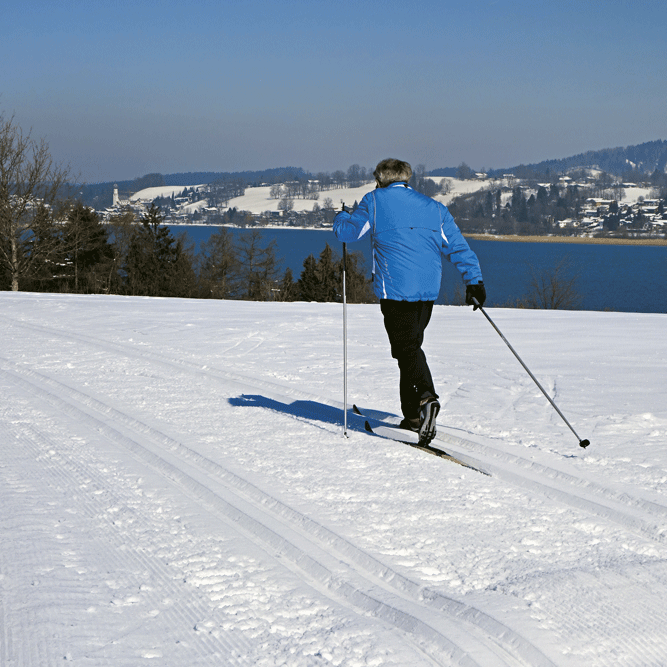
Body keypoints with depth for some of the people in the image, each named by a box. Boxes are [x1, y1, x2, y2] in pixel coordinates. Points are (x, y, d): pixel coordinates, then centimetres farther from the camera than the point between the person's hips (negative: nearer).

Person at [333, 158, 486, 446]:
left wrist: (341, 217, 33)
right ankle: (413, 415, 21)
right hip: (428, 290, 5)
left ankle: (426, 397, -33)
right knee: (411, 344, 17)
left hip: (395, 289, -5)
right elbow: (458, 246, 10)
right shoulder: (433, 207, 16)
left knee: (407, 347, -7)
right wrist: (474, 280, 9)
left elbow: (346, 231, 10)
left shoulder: (375, 201, 5)